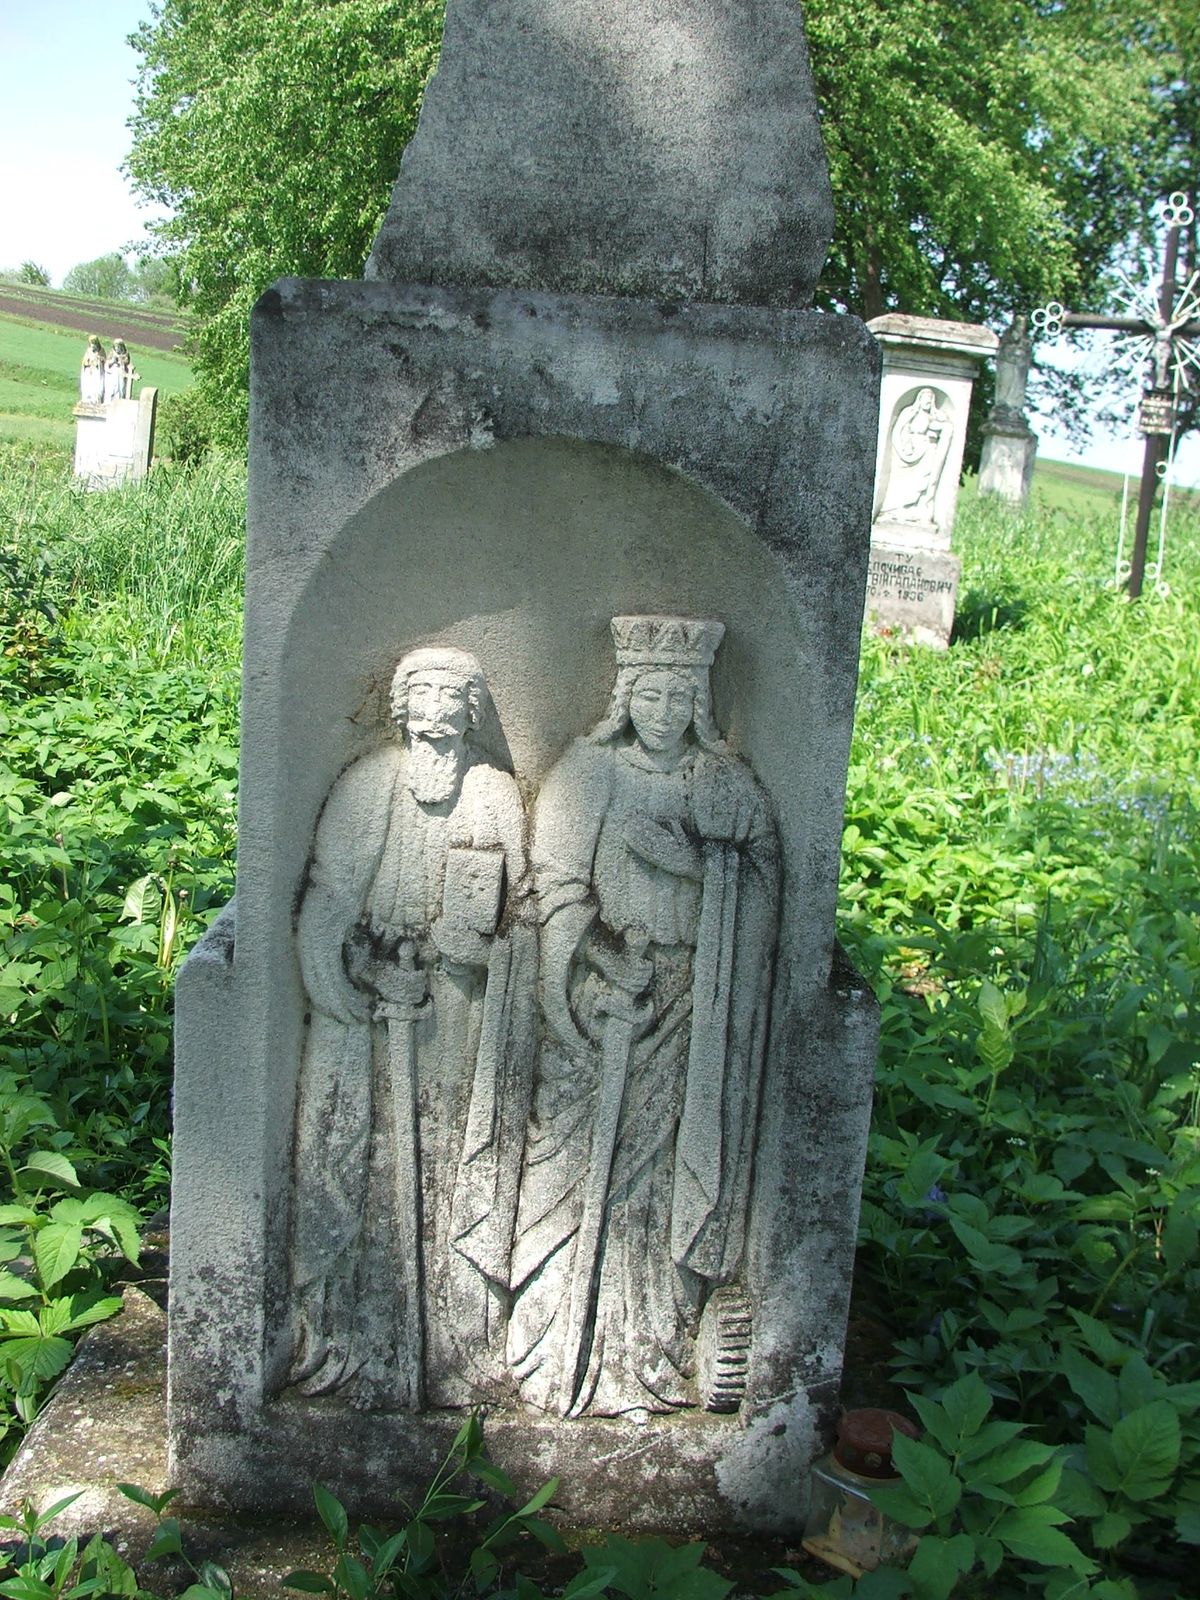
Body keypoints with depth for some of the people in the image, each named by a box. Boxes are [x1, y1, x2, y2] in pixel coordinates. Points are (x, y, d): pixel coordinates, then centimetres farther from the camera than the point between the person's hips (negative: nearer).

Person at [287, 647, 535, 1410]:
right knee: (371, 1157, 3)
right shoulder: (367, 782, 3)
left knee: (459, 1161, 7)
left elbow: (521, 910, 9)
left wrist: (512, 1019, 1)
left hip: (463, 1007, 2)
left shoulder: (499, 794, 9)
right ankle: (360, 1336, 16)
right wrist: (331, 983, -11)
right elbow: (326, 890, 0)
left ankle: (459, 1340, 20)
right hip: (374, 1000, -1)